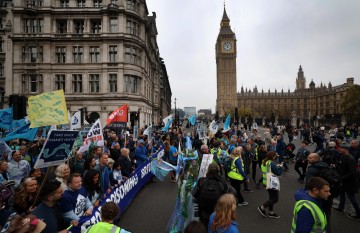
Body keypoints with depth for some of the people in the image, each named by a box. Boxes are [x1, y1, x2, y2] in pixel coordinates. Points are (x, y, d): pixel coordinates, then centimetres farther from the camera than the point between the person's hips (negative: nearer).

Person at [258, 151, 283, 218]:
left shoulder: (264, 162, 5)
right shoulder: (272, 163, -22)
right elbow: (278, 173, -18)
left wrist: (276, 166, 9)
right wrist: (280, 167, -2)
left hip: (267, 182, 9)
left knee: (271, 197, 20)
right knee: (275, 199, 2)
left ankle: (271, 212, 28)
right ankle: (262, 208, 5)